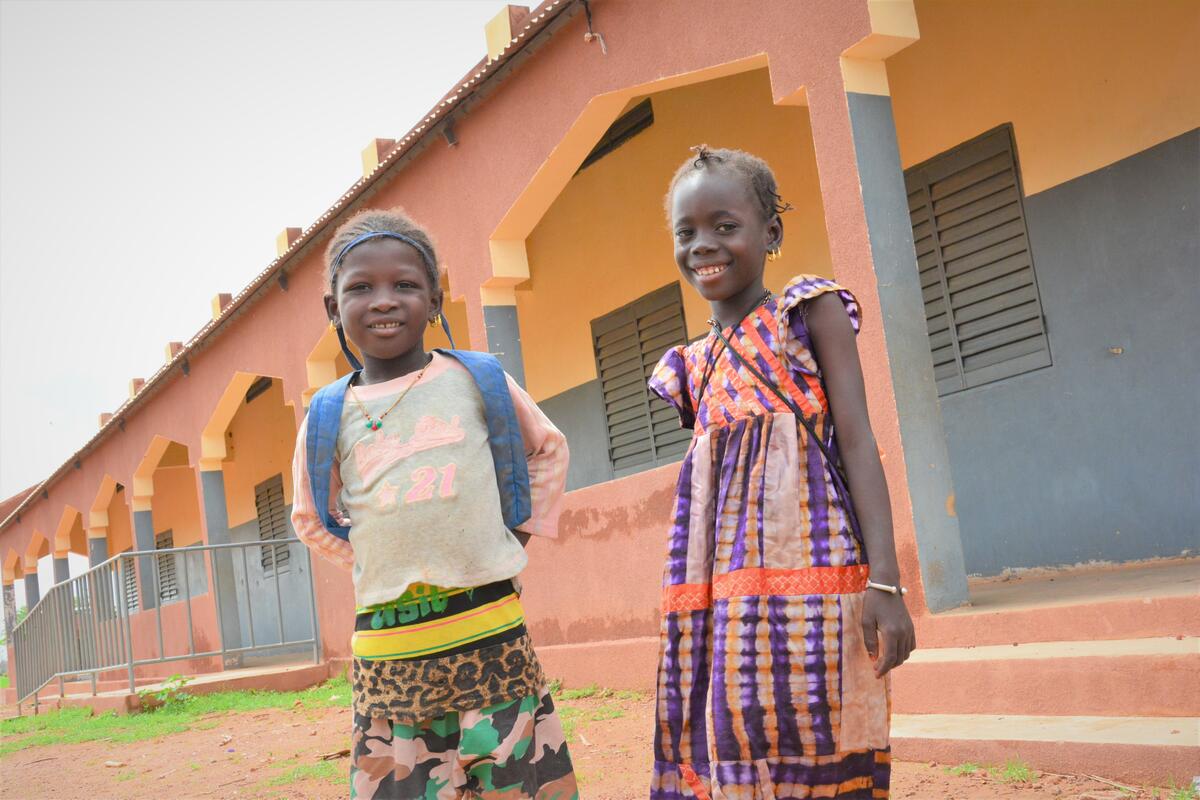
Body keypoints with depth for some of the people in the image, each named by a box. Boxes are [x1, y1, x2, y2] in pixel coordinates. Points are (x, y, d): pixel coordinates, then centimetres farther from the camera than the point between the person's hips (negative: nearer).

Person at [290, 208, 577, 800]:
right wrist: (371, 561, 12)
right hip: (387, 646, 1)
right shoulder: (328, 417, 5)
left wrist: (523, 526, 12)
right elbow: (312, 520, 21)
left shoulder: (479, 380, 2)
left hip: (490, 635, -1)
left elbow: (548, 449, 19)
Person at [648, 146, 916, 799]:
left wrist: (884, 580, -14)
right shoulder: (689, 366, 18)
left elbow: (857, 439, -3)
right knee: (719, 747, 5)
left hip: (805, 556, -5)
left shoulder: (809, 312, 5)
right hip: (721, 586, 5)